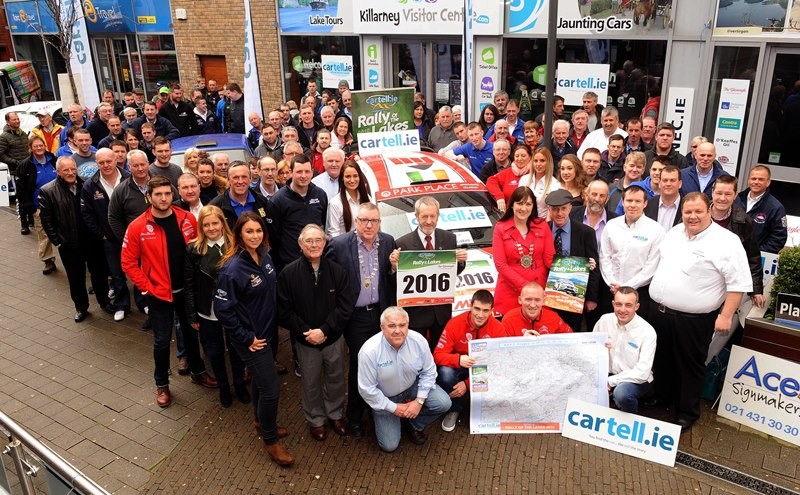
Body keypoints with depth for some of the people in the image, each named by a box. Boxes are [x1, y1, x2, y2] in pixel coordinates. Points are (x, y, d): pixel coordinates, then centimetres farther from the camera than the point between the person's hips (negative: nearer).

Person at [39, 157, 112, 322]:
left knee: (99, 272, 13)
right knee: (76, 278, 12)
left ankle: (104, 301, 32)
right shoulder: (47, 191, -7)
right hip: (69, 244, -1)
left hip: (92, 240, 1)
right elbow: (46, 219, -4)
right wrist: (56, 241, -7)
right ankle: (81, 307, 29)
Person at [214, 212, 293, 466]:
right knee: (271, 388, -1)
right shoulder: (233, 268, -24)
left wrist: (275, 323, 12)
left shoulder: (265, 257, -3)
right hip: (251, 338, -7)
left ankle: (262, 421, 47)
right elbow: (223, 309, -20)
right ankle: (271, 440, 20)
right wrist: (246, 338, -16)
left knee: (262, 379, 24)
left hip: (268, 332, 7)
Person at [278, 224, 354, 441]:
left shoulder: (337, 270, -10)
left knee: (336, 379, 19)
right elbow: (284, 311, -10)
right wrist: (306, 332, -17)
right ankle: (315, 420, 40)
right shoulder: (288, 273, -12)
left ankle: (335, 414, 44)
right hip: (306, 341, -1)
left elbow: (345, 306, -12)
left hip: (334, 338, 1)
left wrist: (325, 330, -19)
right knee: (311, 383, 17)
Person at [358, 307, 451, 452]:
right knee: (389, 445, -4)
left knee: (443, 403, -19)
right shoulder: (369, 351, -31)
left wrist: (419, 401, -16)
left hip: (413, 386, 3)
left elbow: (428, 372, -8)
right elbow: (366, 389, -22)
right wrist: (393, 408, -17)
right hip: (385, 397, -2)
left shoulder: (418, 341, -23)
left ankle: (415, 425, 10)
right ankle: (378, 416, 27)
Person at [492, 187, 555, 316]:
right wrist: (524, 285, -12)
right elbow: (500, 264, -5)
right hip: (510, 292, -1)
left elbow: (549, 259, 2)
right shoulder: (500, 228, 0)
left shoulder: (542, 225, 5)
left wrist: (537, 287, -11)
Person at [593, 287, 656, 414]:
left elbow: (642, 373, -20)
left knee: (621, 392, -36)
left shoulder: (647, 332, -16)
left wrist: (610, 382, -21)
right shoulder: (605, 320, -4)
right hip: (608, 374, 4)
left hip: (636, 380, -4)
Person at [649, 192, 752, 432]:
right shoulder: (675, 232, 7)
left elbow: (738, 283, -14)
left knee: (689, 366, 8)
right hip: (659, 311, 6)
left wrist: (726, 315, -17)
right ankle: (661, 399, 39)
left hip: (693, 320, -6)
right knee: (661, 360, 19)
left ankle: (686, 414, 25)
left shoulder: (726, 242, -14)